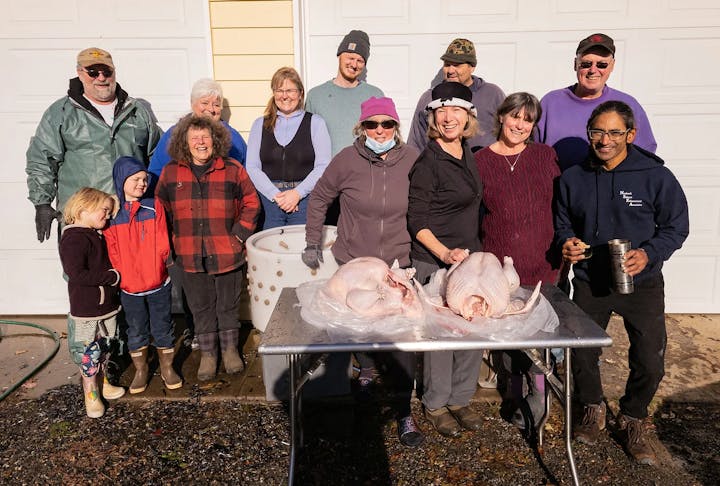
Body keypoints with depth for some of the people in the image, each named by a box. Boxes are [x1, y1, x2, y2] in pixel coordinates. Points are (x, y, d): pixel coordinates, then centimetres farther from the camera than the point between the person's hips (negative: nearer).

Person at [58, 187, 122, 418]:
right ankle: (91, 395, 17)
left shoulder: (99, 235, 10)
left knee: (104, 348, 20)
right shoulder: (74, 238, -18)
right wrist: (111, 276, -21)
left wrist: (115, 276, 5)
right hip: (86, 309, -8)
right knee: (88, 353, 3)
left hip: (107, 304, 9)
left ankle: (102, 383, 37)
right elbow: (77, 274, -27)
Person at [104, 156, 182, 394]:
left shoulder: (154, 206, -3)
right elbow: (112, 251, -3)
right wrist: (124, 276, -11)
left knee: (163, 327, 11)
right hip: (129, 286, 1)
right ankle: (141, 370, 33)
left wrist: (154, 269, -12)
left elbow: (162, 244, -5)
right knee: (136, 331, 15)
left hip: (158, 283, 0)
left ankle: (167, 367, 29)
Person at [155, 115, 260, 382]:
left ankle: (230, 348, 32)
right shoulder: (170, 172, 3)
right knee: (201, 307, 12)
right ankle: (207, 354, 28)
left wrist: (239, 235, -5)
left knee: (228, 304, 12)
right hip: (190, 256, 1)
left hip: (226, 254, -1)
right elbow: (161, 209, 11)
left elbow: (251, 203, 3)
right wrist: (173, 240, 3)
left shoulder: (233, 169, -2)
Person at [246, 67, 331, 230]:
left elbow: (323, 166, -2)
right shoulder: (260, 124, 13)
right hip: (269, 200, 2)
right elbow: (252, 168, 5)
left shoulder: (315, 122, 7)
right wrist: (276, 195, -9)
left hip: (305, 199, -2)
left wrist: (298, 193, -12)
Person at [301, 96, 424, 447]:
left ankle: (404, 413, 15)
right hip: (353, 264, 0)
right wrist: (312, 242, 6)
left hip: (399, 265, 0)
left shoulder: (412, 160, -4)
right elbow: (319, 198, 7)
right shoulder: (347, 160, -6)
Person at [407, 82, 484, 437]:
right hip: (434, 262, -7)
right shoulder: (428, 162, -14)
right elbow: (416, 222, -14)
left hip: (469, 257, 7)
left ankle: (460, 399, 30)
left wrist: (474, 252, 18)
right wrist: (445, 253, -25)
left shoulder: (467, 155, 9)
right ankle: (436, 405, 24)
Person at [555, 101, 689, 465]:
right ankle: (592, 409, 38)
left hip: (642, 284, -1)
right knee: (582, 354, 9)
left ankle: (633, 419, 34)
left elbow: (677, 226, -4)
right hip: (589, 282, 2)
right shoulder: (573, 178, -4)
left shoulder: (656, 176, -12)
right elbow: (562, 224, 9)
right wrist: (567, 242, -12)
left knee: (650, 363, 4)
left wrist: (649, 253, -21)